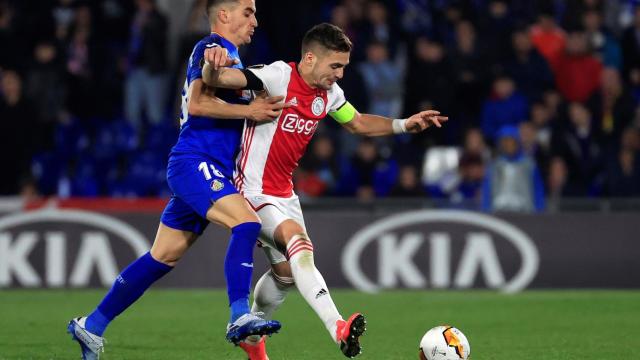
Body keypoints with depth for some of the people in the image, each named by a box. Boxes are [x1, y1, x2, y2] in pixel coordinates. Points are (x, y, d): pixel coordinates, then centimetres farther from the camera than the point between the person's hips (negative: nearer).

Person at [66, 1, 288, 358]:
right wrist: (248, 110, -18)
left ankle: (91, 326, 18)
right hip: (195, 162, -10)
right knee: (246, 222, -26)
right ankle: (240, 317, -34)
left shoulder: (228, 55, 23)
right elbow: (196, 104, -19)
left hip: (207, 170, 10)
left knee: (162, 258, 11)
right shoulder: (211, 48, -7)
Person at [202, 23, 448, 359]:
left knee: (287, 271, 16)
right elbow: (216, 79, -30)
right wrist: (213, 64, -54)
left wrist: (404, 125, 8)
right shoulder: (278, 77, -20)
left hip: (284, 192, 9)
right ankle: (338, 328, -43)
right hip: (254, 189, -9)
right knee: (300, 244, -29)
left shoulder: (328, 93, 4)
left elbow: (358, 123, 22)